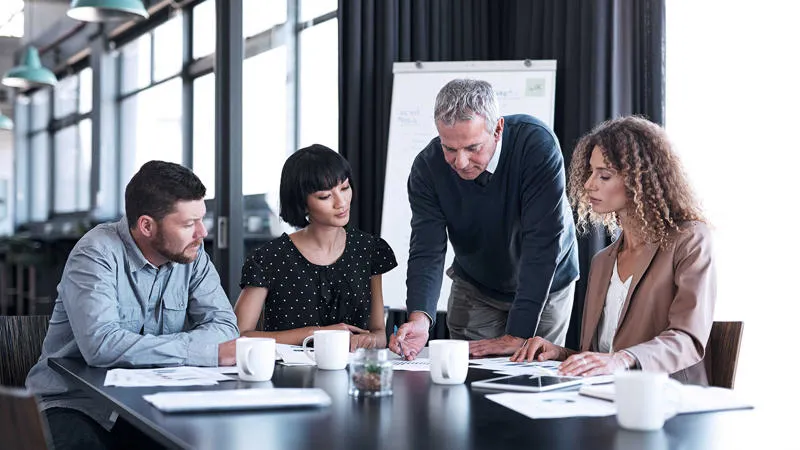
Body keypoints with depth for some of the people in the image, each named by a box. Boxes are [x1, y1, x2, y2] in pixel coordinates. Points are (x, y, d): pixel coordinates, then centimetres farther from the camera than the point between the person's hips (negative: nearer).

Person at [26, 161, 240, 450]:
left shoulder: (192, 254, 0)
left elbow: (223, 325, -6)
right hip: (77, 402, -4)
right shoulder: (96, 254, -17)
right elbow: (101, 344, -31)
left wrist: (141, 349, -23)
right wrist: (209, 352, -30)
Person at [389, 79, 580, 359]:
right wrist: (420, 318, -45)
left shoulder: (536, 145, -32)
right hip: (474, 287, 2)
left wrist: (516, 336, -38)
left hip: (544, 286, -2)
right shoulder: (427, 167, -21)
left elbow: (542, 243, -35)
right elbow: (427, 250, -24)